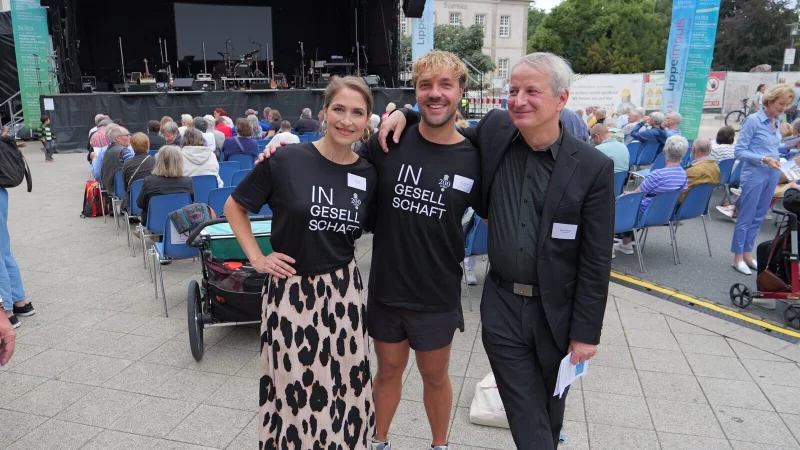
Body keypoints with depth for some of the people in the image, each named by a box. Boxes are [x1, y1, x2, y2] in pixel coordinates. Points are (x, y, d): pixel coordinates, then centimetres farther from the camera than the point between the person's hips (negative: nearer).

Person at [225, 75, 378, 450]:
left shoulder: (368, 175, -1)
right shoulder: (286, 160, -11)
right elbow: (234, 207, 1)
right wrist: (256, 258, -4)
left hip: (343, 291, 3)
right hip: (290, 291, -2)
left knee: (345, 386, 14)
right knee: (295, 388, 11)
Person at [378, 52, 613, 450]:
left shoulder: (593, 168, -12)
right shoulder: (495, 130, -5)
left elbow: (596, 260, -10)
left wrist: (586, 332, -8)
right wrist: (406, 115, 0)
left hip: (557, 312, -1)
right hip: (502, 306, 1)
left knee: (550, 417, 22)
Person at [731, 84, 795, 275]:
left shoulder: (777, 122, 8)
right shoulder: (753, 120, -13)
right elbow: (739, 151, -14)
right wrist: (763, 160, -22)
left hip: (772, 175, 7)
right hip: (754, 175, -7)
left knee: (758, 217, 13)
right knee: (746, 217, 0)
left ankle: (748, 254, 23)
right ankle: (738, 258, 9)